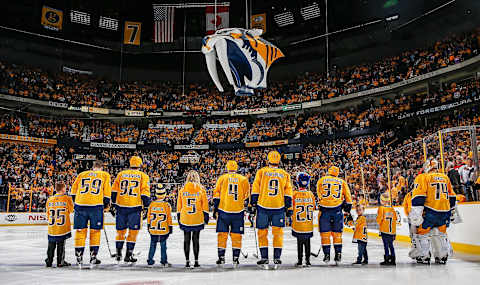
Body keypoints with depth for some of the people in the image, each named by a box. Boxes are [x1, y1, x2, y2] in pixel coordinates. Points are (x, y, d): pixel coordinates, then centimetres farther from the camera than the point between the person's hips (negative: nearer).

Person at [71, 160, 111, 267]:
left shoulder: (81, 174, 17)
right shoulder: (105, 175, 11)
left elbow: (73, 190, 19)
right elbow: (107, 192, 6)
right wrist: (106, 204, 17)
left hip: (80, 205, 2)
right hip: (96, 206, -2)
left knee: (80, 230, 9)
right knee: (95, 231, 9)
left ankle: (79, 257, 12)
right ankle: (93, 257, 9)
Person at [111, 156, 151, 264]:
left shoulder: (121, 174, 11)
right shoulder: (143, 176, 3)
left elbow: (114, 191, 9)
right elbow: (145, 194, -3)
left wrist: (113, 205, 14)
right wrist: (146, 208, 1)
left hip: (120, 207, 3)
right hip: (135, 208, -3)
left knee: (121, 230, 14)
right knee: (133, 231, 7)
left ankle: (118, 253, 20)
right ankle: (128, 255, 8)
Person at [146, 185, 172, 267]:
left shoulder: (152, 204, -1)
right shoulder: (166, 205, -10)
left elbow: (149, 216, 6)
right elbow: (169, 217, -6)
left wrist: (148, 226, 18)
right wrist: (170, 227, 4)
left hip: (153, 229, 3)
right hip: (163, 229, -3)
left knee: (153, 245, 15)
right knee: (163, 245, 5)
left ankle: (150, 260, 20)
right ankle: (163, 261, 6)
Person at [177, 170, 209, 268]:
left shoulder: (182, 190, 1)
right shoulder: (201, 189, -3)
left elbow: (179, 206, 6)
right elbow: (205, 205, 0)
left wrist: (179, 218, 15)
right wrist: (206, 217, 8)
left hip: (185, 219, 1)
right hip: (197, 219, 0)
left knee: (186, 240, 10)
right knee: (196, 239, 8)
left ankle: (187, 261, 10)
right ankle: (196, 261, 10)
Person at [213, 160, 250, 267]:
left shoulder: (222, 178, 3)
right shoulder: (243, 179, 6)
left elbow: (216, 195, 2)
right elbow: (246, 197, 10)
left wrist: (215, 209, 8)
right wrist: (245, 208, 21)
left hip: (223, 210, 0)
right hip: (238, 211, 1)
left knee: (222, 234, 8)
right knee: (236, 235, 7)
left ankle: (221, 257, 9)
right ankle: (236, 258, 7)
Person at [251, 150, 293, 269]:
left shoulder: (261, 172, 3)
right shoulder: (285, 174, 8)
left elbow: (255, 190, 2)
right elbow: (288, 193, 7)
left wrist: (254, 204, 6)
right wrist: (288, 208, 9)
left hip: (263, 207, -1)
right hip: (279, 207, 1)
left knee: (262, 233, 8)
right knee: (278, 233, 8)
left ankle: (264, 258, 7)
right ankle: (277, 259, 7)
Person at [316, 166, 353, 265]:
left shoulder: (321, 180, 10)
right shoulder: (342, 182, 13)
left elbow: (319, 196, 10)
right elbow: (348, 198, 12)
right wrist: (347, 212, 18)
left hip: (324, 209, -1)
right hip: (337, 210, 1)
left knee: (325, 233, 7)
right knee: (337, 233, 11)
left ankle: (327, 254, 8)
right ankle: (338, 254, 9)